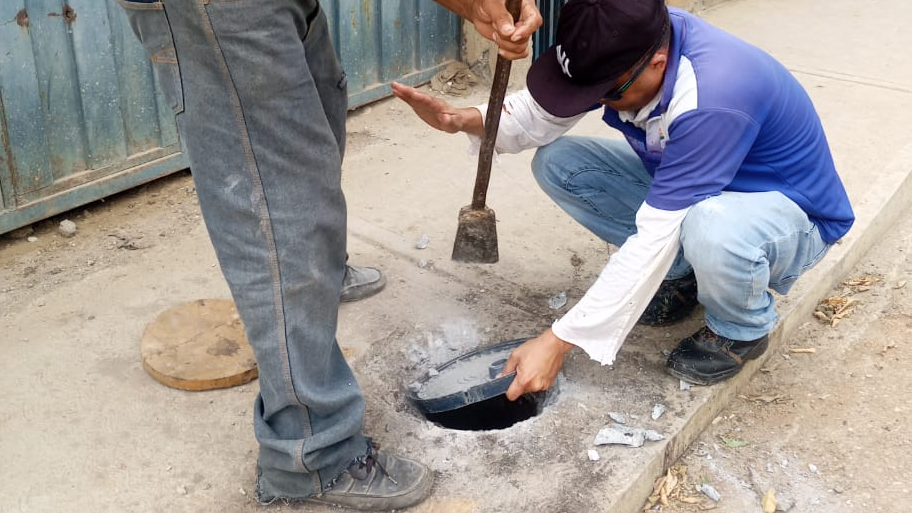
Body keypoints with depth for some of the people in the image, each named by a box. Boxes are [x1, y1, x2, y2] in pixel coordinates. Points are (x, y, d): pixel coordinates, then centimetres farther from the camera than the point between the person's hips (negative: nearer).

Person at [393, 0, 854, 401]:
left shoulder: (712, 100, -38)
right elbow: (544, 114, -7)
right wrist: (463, 119, -28)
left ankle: (743, 328, -6)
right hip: (685, 189, 7)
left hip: (792, 218, -7)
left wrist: (558, 342, -35)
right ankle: (682, 274, 6)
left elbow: (654, 238, -37)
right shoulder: (632, 41, -17)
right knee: (557, 164, -9)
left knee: (711, 226, -43)